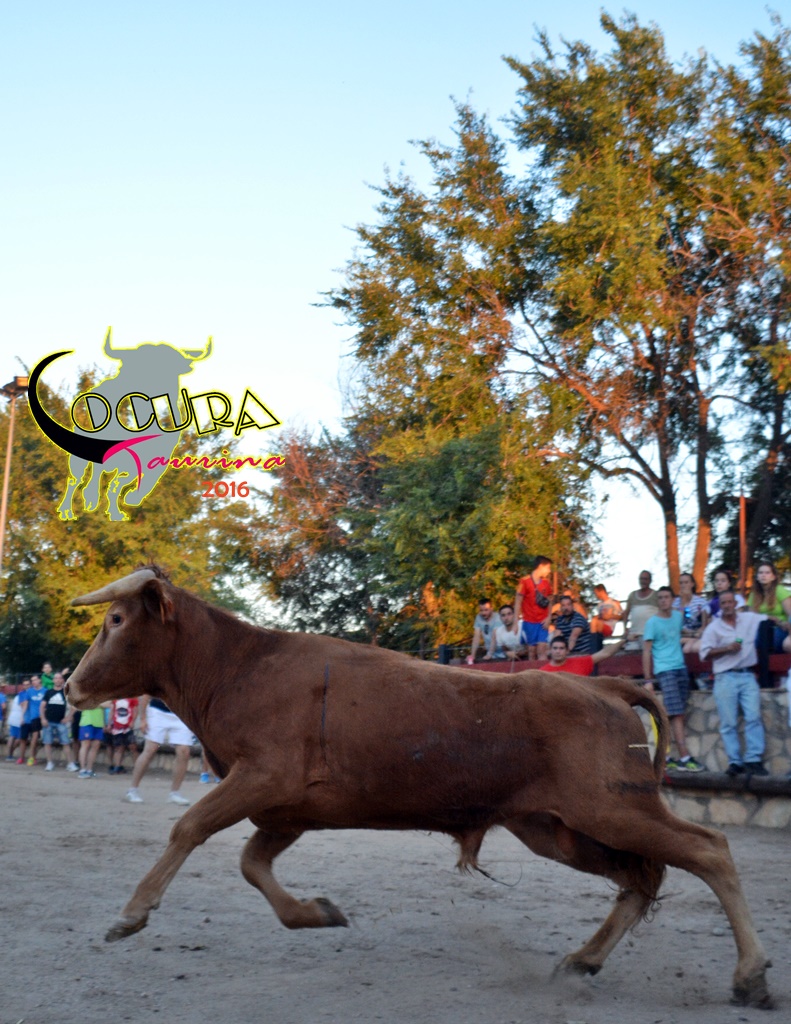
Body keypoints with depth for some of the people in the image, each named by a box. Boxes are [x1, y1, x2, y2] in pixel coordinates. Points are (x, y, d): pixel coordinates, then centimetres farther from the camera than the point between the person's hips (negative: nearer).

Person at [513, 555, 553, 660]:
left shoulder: (546, 582, 8)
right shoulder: (525, 581, -6)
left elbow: (549, 601, 15)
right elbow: (517, 603, -5)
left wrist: (549, 617, -2)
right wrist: (515, 623, -10)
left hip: (542, 622, 3)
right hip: (529, 622, -3)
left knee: (542, 650, -8)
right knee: (531, 651, 0)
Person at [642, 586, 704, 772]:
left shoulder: (678, 616, 12)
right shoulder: (652, 622, -4)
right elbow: (646, 652, -5)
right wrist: (648, 680, -10)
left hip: (681, 668, 6)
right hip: (664, 671, -6)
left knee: (676, 715, 3)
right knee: (677, 715, -11)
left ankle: (666, 758, 8)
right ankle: (684, 758, -13)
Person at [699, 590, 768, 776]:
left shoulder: (750, 619, 10)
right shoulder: (713, 627, 3)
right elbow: (705, 652, -2)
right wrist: (727, 648, -12)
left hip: (747, 676, 2)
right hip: (725, 678, -1)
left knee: (754, 717, -10)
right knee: (728, 723, -2)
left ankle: (754, 760, -8)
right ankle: (735, 762, 3)